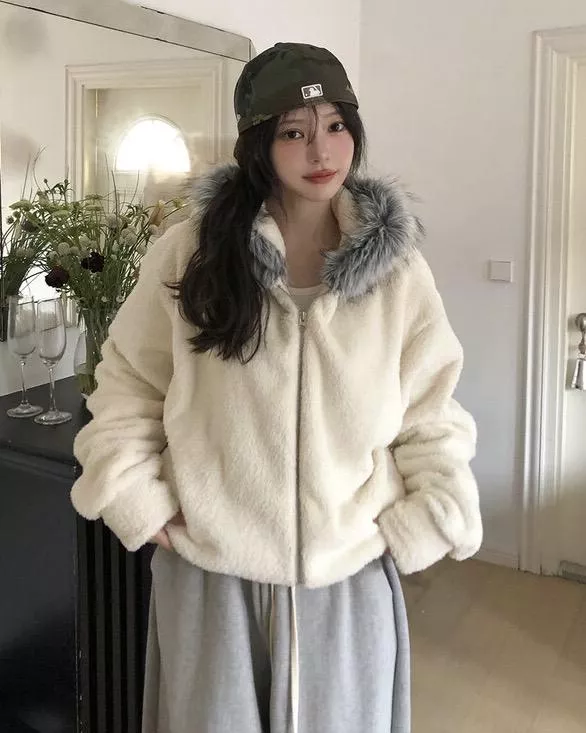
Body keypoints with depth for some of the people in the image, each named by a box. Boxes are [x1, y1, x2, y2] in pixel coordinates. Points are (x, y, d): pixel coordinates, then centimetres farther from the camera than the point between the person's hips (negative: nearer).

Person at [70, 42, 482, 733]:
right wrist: (143, 507, -4)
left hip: (350, 581, 1)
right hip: (210, 578, 0)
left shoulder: (397, 268, -4)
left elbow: (430, 419, 1)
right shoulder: (189, 253, -7)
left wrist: (415, 532, -4)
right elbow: (126, 386, 1)